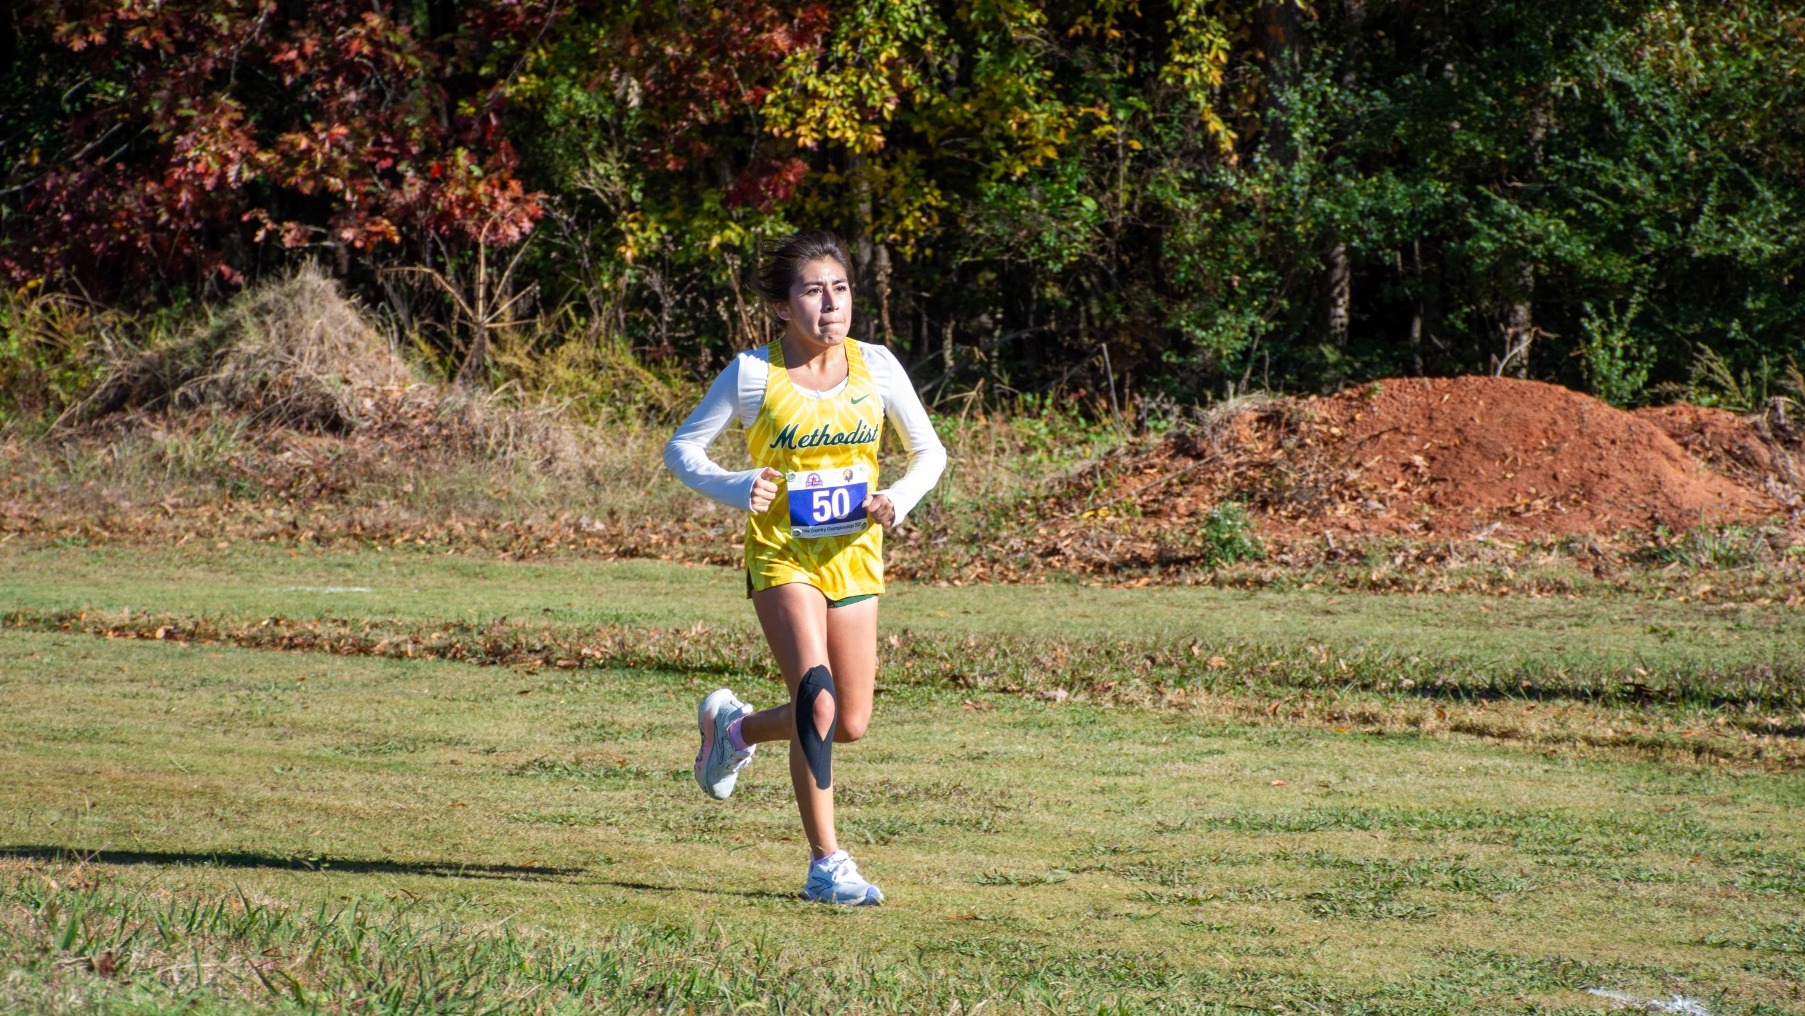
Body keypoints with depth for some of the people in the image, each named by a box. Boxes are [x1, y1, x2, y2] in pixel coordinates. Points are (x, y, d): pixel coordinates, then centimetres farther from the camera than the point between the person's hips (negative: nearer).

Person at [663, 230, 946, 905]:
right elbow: (681, 449, 0)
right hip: (782, 554, -4)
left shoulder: (875, 366, -2)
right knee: (817, 702, -21)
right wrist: (736, 489, -19)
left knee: (850, 724, 6)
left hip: (853, 557, 4)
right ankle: (826, 864, -11)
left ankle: (735, 726, 37)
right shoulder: (753, 375, -9)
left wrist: (898, 500, -11)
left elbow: (929, 452, 9)